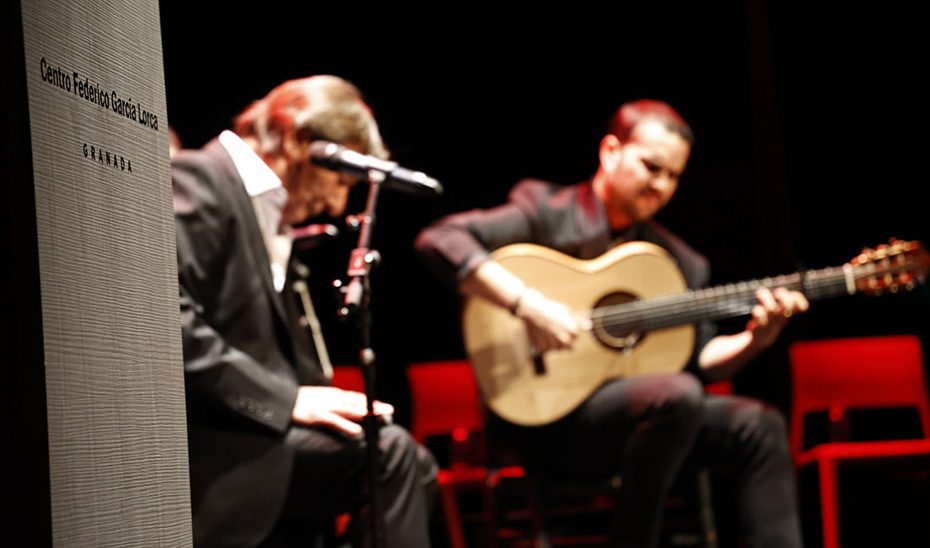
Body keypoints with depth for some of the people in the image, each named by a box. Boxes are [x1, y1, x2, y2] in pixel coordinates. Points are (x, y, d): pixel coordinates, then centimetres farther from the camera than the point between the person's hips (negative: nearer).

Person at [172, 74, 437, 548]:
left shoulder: (271, 216, 21)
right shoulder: (197, 181, -8)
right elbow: (165, 321, -23)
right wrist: (287, 399, -22)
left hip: (245, 428, 10)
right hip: (203, 442, -10)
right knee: (389, 451, -19)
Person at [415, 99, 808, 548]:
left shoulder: (679, 262, 14)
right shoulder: (546, 215, -4)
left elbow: (699, 360, 13)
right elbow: (438, 241, -18)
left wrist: (756, 338, -7)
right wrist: (526, 304, -28)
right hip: (545, 417, -6)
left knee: (758, 425, -12)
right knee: (678, 395, -30)